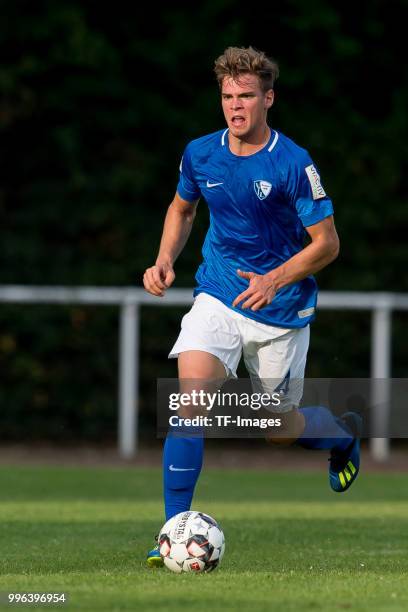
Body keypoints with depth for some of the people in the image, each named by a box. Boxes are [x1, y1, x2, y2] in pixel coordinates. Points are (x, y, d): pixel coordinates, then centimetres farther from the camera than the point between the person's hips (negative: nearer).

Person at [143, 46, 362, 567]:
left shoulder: (294, 164, -16)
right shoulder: (200, 154, -3)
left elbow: (326, 243, -11)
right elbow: (181, 209, 18)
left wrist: (275, 280, -24)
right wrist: (165, 260, 1)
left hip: (281, 309, -2)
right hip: (218, 299, 2)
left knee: (281, 426, 9)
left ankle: (344, 432, 46)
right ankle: (176, 527, -17)